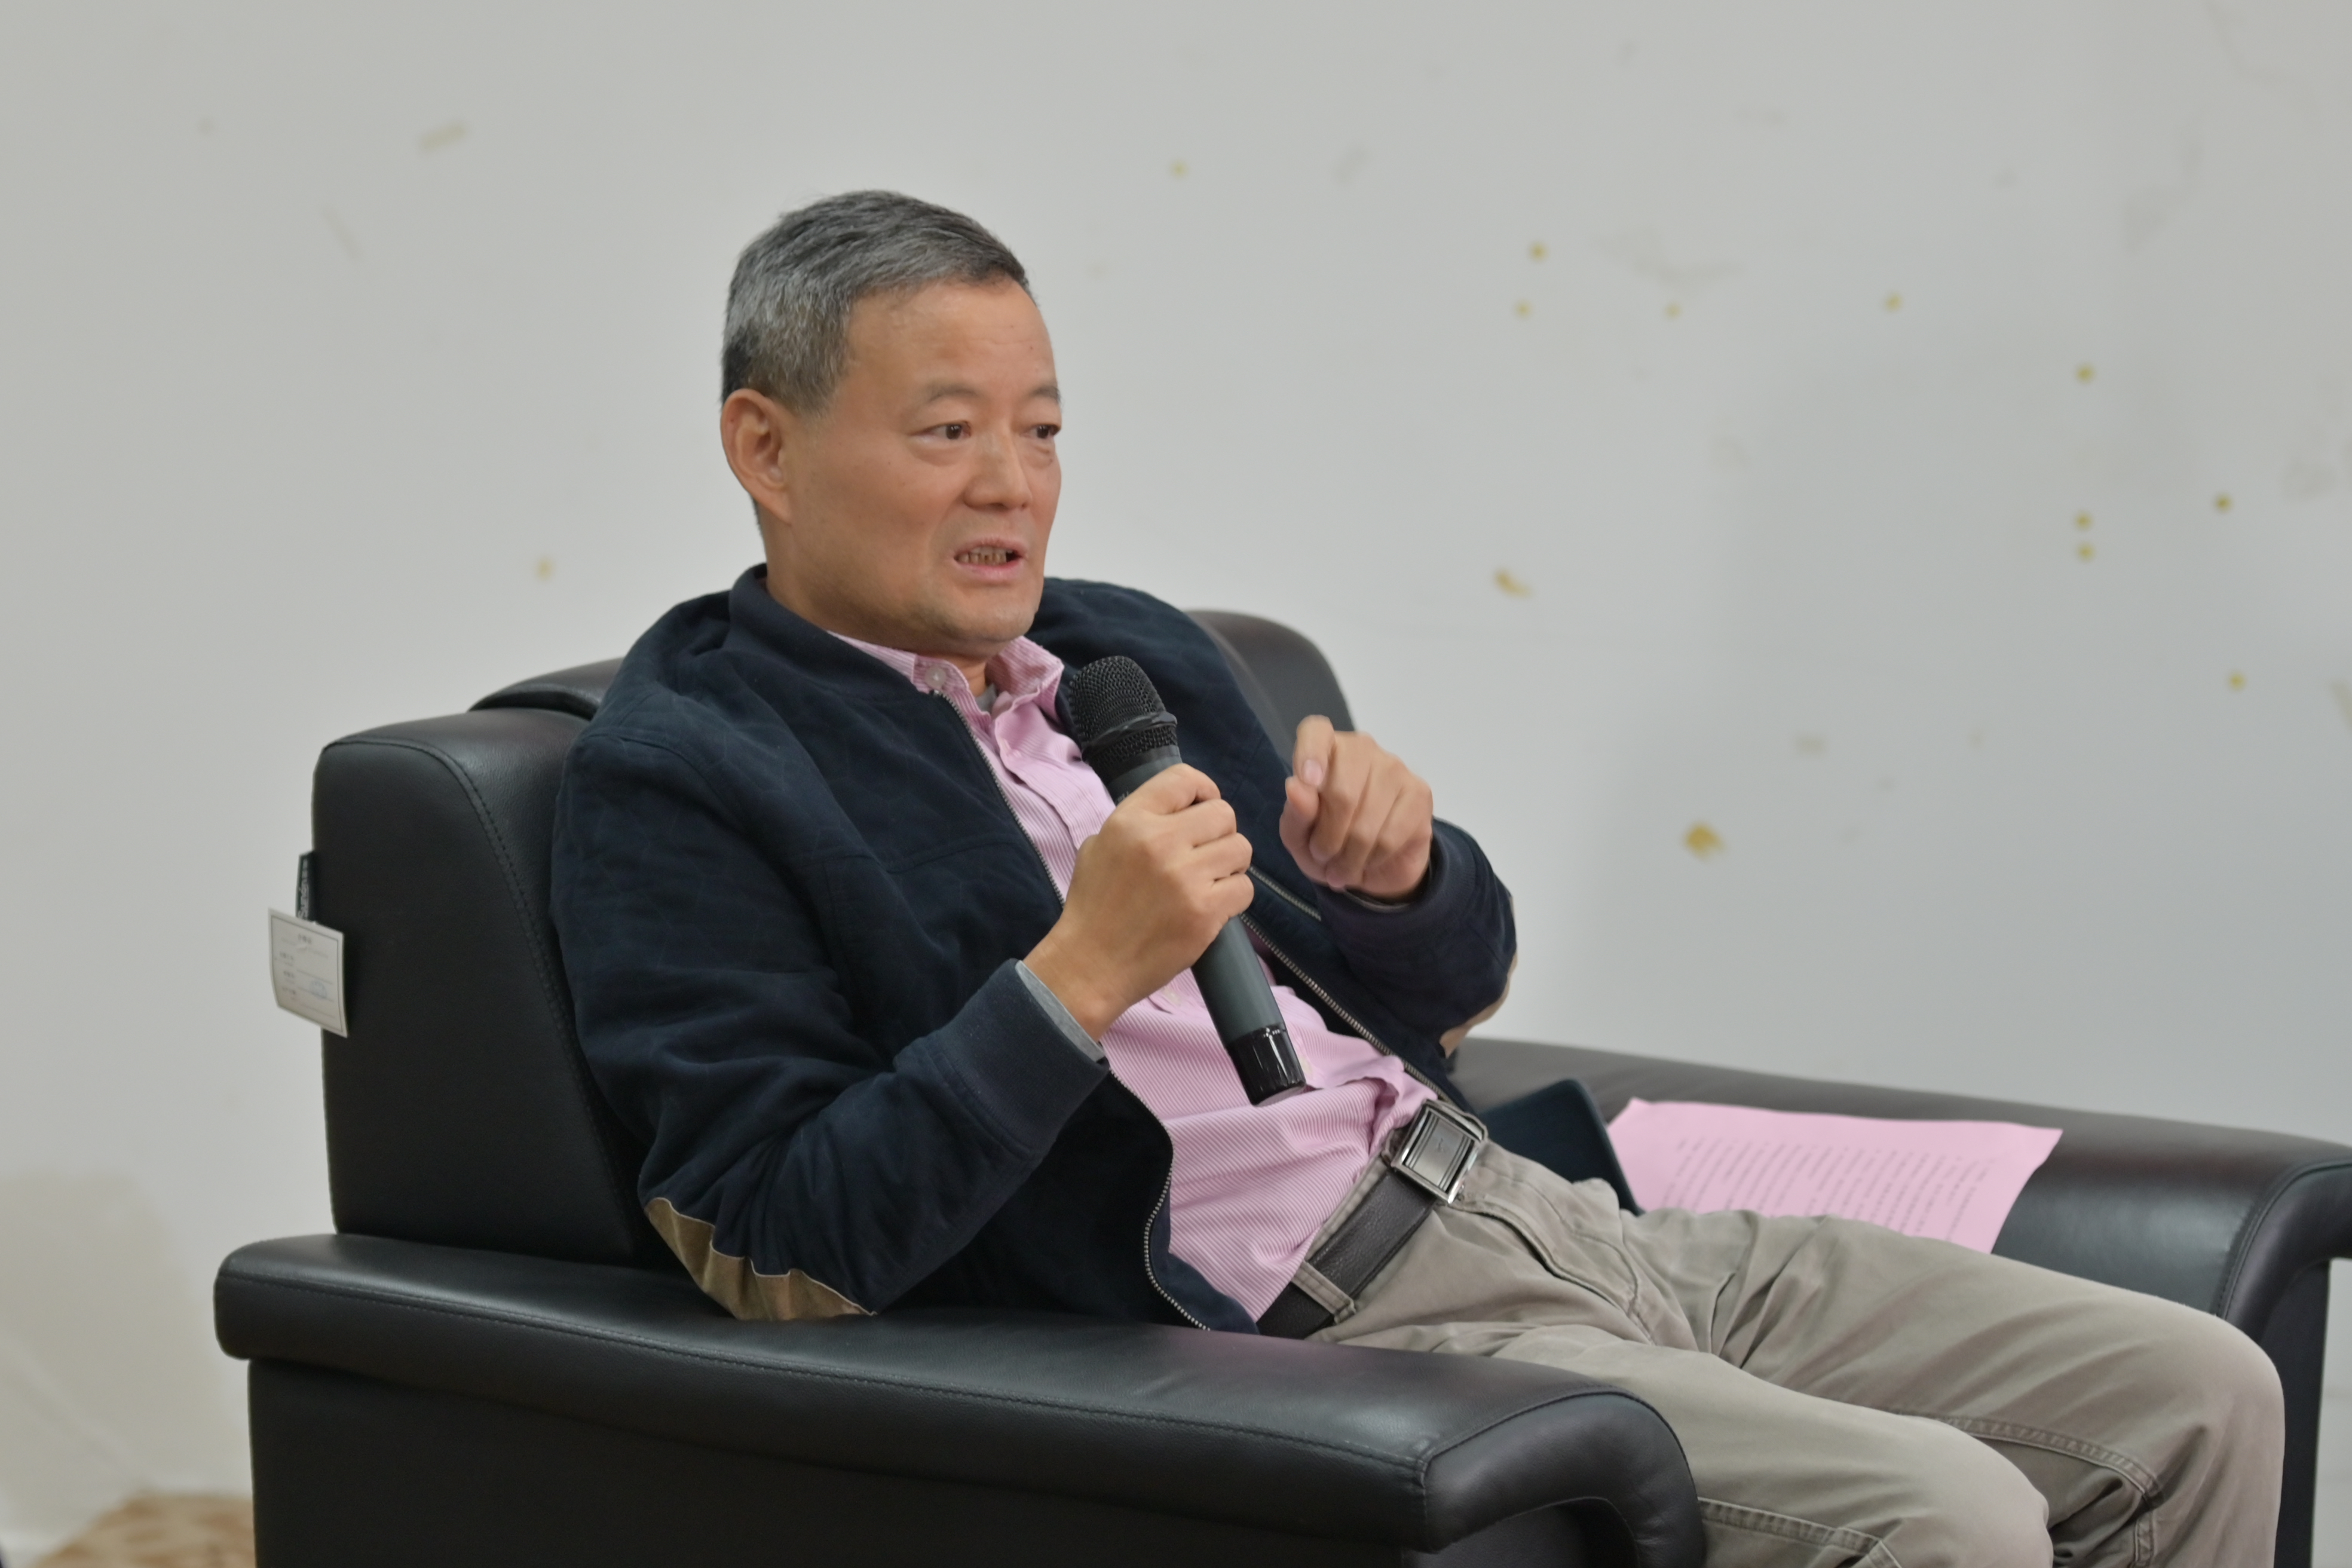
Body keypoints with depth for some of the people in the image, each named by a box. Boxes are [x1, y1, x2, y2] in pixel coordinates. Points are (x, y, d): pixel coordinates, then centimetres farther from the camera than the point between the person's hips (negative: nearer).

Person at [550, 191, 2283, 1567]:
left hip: (1533, 1211, 8)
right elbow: (791, 1247, -14)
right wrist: (1086, 970, -21)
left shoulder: (1131, 650, 17)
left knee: (2199, 1398, -1)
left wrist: (1396, 871, -2)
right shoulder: (678, 783, -5)